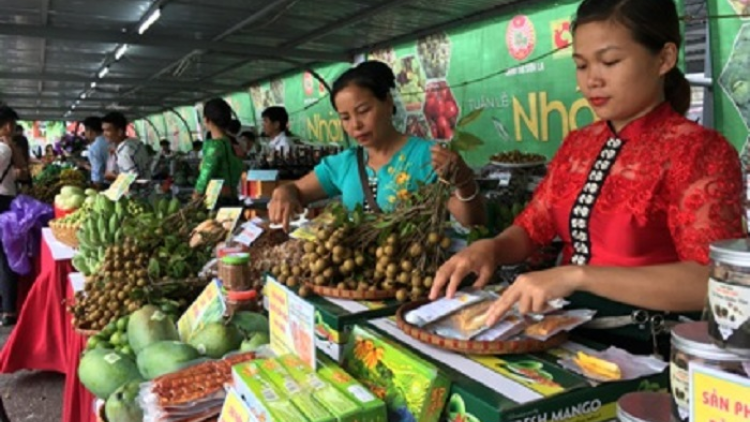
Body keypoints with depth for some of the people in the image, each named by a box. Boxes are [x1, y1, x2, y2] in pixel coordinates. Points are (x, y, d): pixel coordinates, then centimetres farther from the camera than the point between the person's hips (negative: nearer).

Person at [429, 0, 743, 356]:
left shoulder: (700, 151, -10)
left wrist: (576, 275, -29)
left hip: (642, 350, -5)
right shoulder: (577, 146, 9)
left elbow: (711, 281, -21)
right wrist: (488, 248, -10)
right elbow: (531, 228, 11)